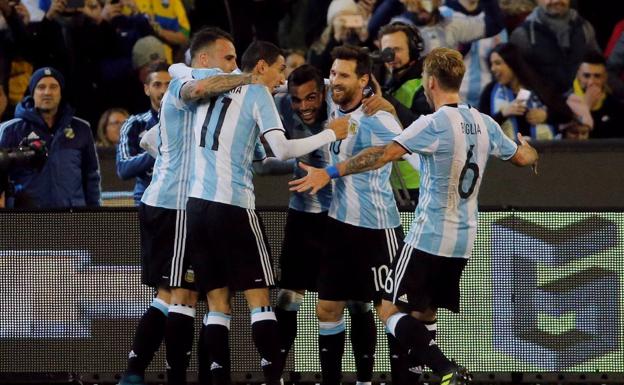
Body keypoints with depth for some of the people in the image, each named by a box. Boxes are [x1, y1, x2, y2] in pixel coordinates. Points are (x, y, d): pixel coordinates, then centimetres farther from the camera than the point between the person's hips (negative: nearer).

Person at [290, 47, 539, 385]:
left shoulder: (435, 123, -16)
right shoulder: (484, 124, 5)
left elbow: (385, 153, -25)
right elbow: (523, 157, 21)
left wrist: (330, 173, -25)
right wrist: (529, 148, 46)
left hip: (428, 238, -7)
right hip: (463, 242, 7)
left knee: (390, 310, -5)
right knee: (423, 315, 17)